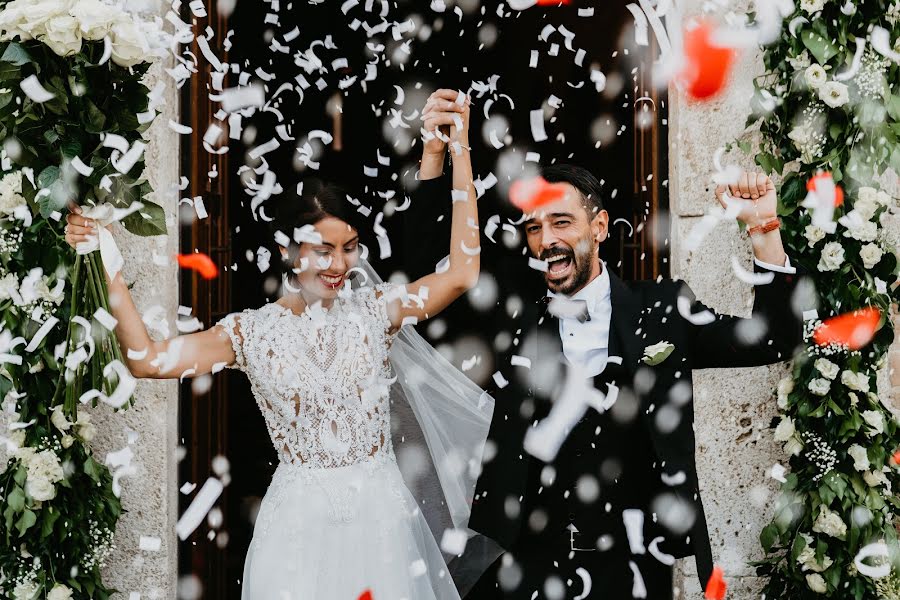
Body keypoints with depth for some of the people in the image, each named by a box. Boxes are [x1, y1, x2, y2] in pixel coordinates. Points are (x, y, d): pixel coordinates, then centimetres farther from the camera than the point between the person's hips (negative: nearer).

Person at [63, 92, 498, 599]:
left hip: (380, 510, 1)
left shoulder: (375, 309, -3)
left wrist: (460, 150, -15)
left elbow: (463, 273, -13)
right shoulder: (254, 331, -5)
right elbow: (148, 360, -11)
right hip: (300, 519, -1)